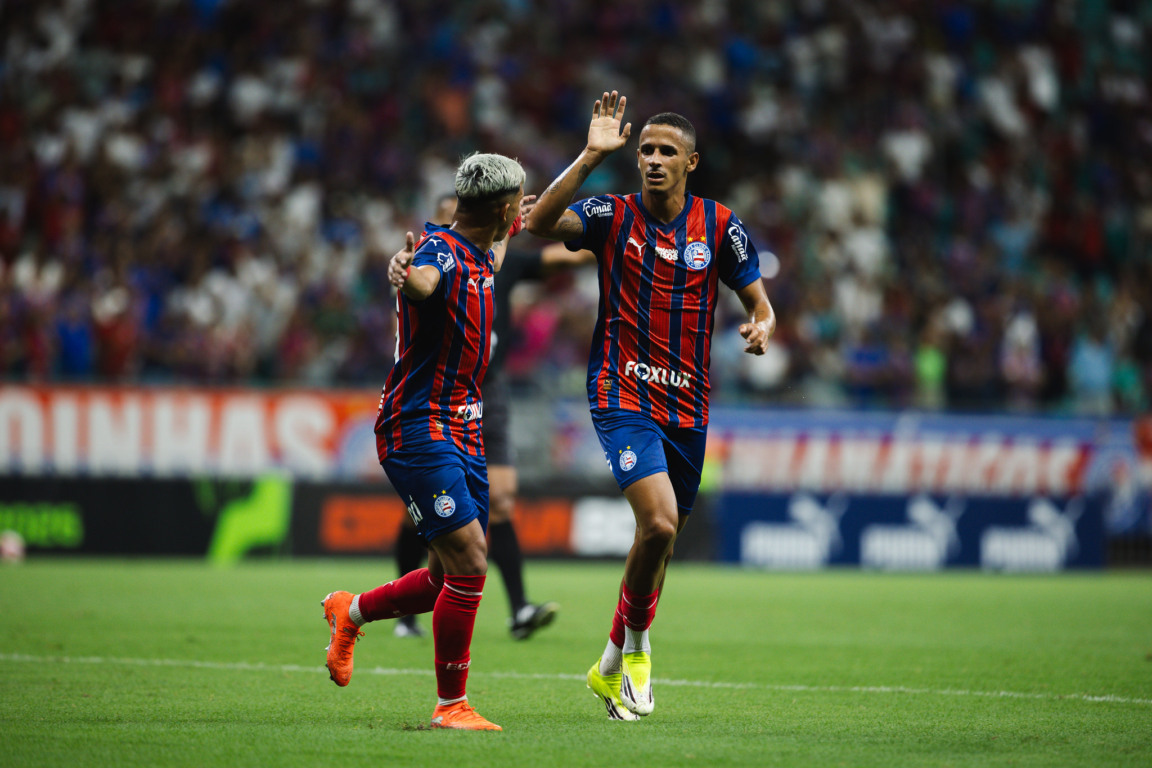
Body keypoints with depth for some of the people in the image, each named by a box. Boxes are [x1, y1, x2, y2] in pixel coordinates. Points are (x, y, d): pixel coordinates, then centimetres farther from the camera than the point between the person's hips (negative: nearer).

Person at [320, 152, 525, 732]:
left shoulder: (479, 255, 12)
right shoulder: (441, 249, -16)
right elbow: (423, 285, -41)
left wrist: (508, 235, 52)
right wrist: (406, 273, -63)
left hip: (462, 433, 9)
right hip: (420, 428, -9)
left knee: (451, 580, 10)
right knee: (469, 564, -14)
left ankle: (351, 611, 34)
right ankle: (450, 705, -5)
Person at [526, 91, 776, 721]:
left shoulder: (718, 226, 3)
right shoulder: (613, 217, -4)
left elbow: (758, 301, 9)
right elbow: (540, 223, -20)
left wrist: (761, 327, -14)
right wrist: (591, 156, -26)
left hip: (687, 404, 4)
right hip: (623, 395, -4)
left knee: (661, 538, 12)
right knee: (659, 522, -23)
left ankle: (612, 666, 32)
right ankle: (634, 648, -1)